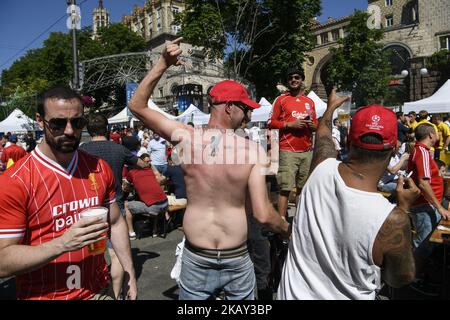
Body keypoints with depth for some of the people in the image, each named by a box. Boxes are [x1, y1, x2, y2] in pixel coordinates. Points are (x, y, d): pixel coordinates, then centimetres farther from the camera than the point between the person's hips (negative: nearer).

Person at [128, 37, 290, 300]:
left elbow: (137, 105, 0)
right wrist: (289, 231, 5)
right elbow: (264, 215, -15)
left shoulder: (186, 137, -12)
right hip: (237, 259, 0)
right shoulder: (251, 149, -15)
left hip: (197, 259, 1)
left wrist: (162, 64, -3)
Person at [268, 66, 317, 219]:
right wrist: (290, 124, -12)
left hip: (307, 151, 5)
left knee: (303, 187, 6)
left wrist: (312, 126, 1)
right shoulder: (281, 99, 5)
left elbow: (315, 125, 24)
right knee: (285, 187, -7)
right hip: (288, 151, -4)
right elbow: (271, 122, 0)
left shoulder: (310, 102, 18)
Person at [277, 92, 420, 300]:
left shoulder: (322, 169, -21)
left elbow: (323, 137, 4)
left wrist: (331, 107, 24)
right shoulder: (392, 220, -30)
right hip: (345, 294, -3)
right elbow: (399, 280, -9)